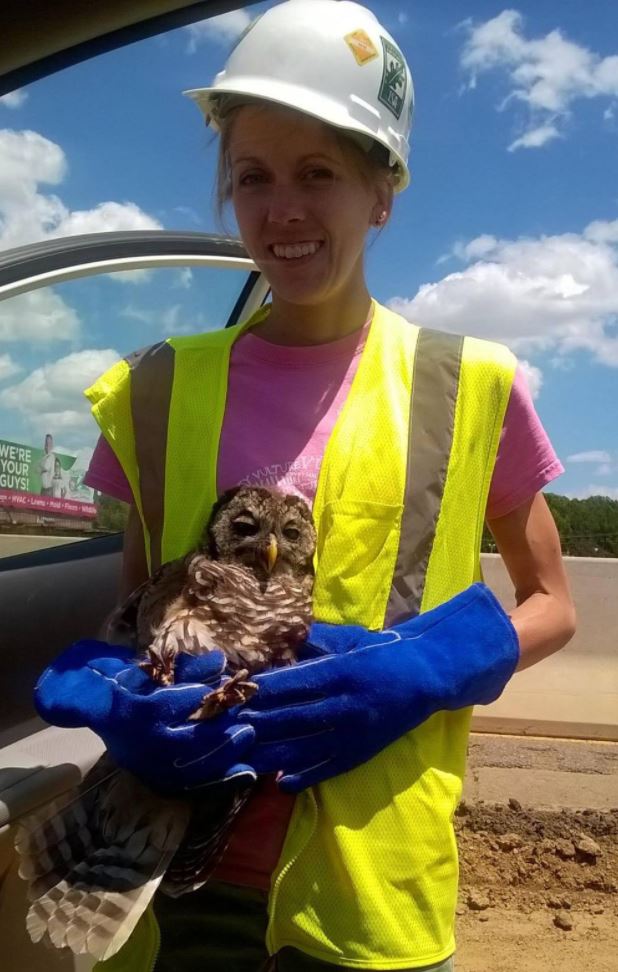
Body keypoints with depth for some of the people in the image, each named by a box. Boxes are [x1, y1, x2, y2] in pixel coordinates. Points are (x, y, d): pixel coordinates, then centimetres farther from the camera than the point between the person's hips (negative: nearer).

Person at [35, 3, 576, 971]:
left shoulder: (466, 390, -6)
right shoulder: (161, 389, -2)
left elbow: (549, 606, 3)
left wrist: (422, 669, -16)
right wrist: (118, 694, -15)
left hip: (371, 883, -1)